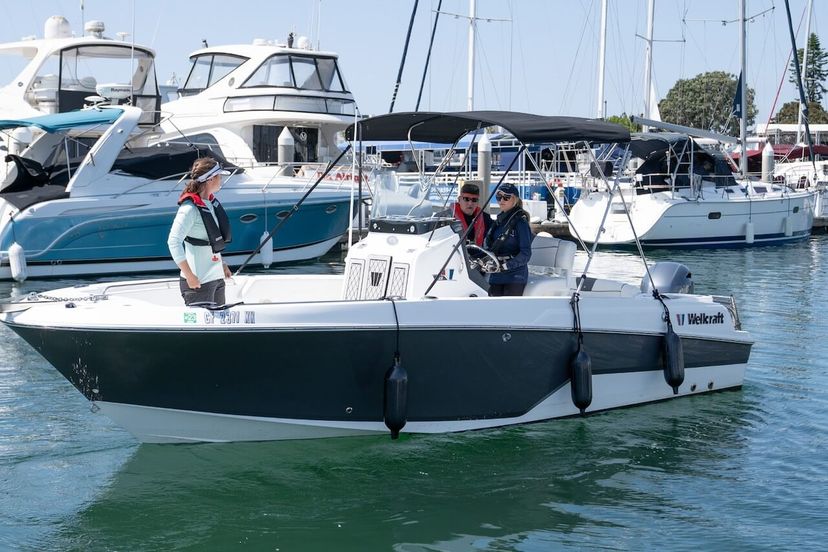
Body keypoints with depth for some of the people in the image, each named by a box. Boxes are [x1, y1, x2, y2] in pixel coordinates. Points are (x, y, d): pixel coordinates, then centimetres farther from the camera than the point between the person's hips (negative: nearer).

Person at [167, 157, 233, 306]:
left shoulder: (212, 202, 9)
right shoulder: (190, 208, -17)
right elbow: (173, 242, -22)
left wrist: (222, 265, 19)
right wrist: (189, 276, -22)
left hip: (217, 277, 9)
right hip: (198, 282, -9)